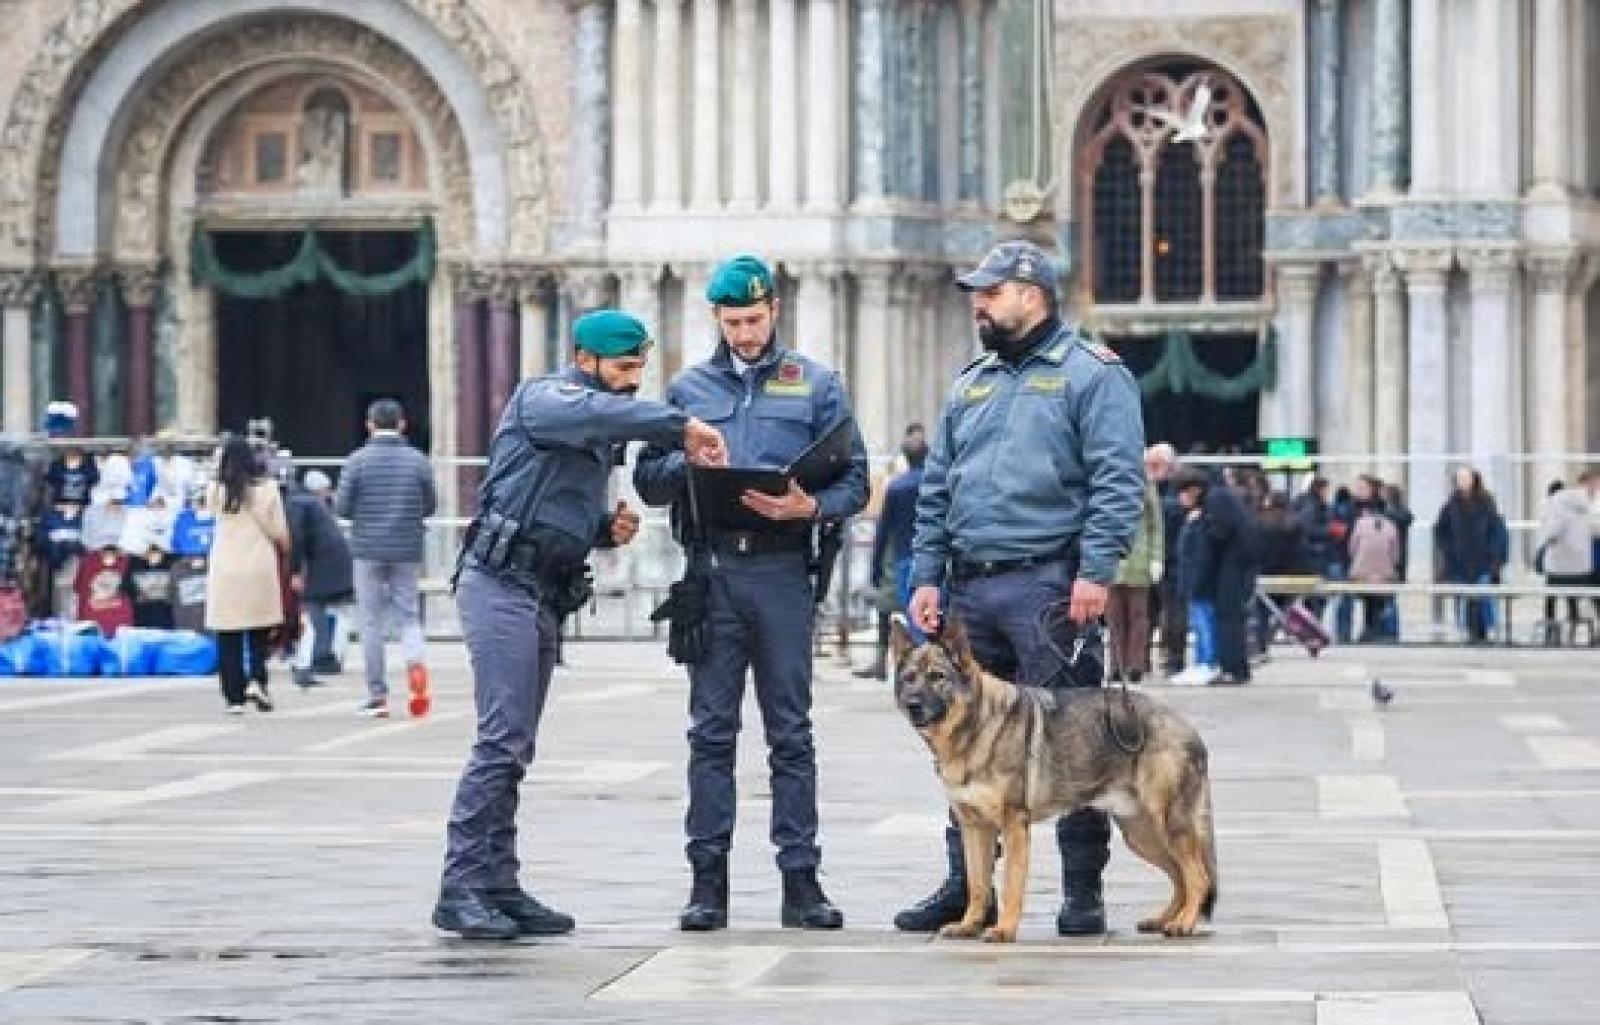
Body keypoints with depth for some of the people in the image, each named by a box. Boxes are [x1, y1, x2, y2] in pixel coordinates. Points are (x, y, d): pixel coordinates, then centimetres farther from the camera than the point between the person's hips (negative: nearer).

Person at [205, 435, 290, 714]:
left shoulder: (216, 492, -4)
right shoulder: (266, 489, -4)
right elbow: (279, 532, -1)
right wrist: (286, 548, 20)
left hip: (224, 568, 0)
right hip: (259, 565, 0)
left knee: (228, 638, 5)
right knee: (259, 633, 12)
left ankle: (234, 697, 2)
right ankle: (256, 680, -8)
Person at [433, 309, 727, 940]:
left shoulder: (601, 439, 22)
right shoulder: (543, 398, -5)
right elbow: (599, 411, -28)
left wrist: (609, 530, 9)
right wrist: (683, 427, -30)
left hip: (546, 596, 9)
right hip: (503, 585, -9)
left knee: (514, 746, 8)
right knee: (503, 740, -14)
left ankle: (498, 887, 9)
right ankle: (461, 889, -14)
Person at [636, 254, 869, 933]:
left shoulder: (815, 385, 8)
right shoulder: (689, 388, 14)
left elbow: (854, 482, 4)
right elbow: (648, 482, 12)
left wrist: (811, 507, -17)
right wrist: (687, 462, -9)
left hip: (783, 570, -2)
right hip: (711, 571, 2)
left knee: (790, 732, 1)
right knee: (711, 731, 2)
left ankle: (800, 878, 3)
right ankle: (708, 878, 5)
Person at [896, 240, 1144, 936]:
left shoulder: (1090, 374, -1)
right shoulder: (972, 384, 21)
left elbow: (1118, 481, -10)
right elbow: (936, 490, 21)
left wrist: (1096, 570, -19)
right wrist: (927, 576, 12)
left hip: (1048, 587, -7)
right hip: (971, 589, 7)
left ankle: (1082, 891, 0)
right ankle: (965, 884, 16)